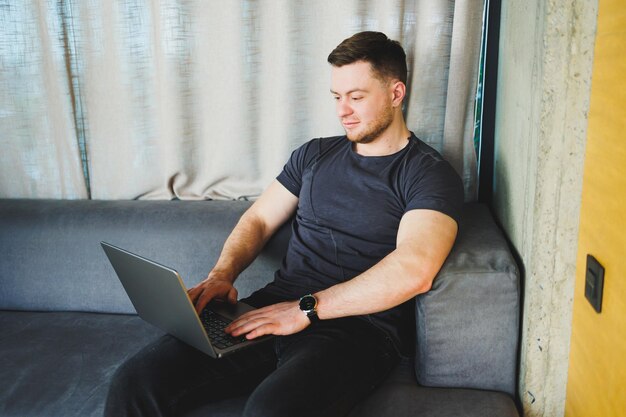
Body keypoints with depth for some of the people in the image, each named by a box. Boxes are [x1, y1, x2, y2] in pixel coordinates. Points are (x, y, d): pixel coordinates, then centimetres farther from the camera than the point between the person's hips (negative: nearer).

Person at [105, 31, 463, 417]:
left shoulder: (431, 175, -2)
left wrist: (307, 307, -19)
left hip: (358, 327, -4)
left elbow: (414, 271, -18)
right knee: (137, 380, -14)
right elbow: (258, 220, 19)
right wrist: (222, 275, -1)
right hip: (276, 310, 5)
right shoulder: (315, 154, 18)